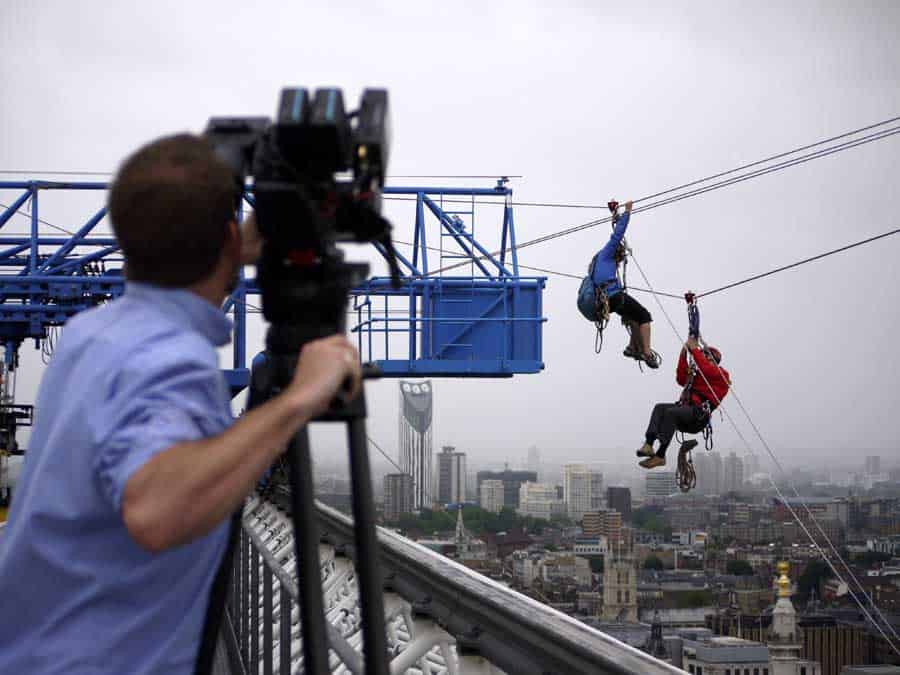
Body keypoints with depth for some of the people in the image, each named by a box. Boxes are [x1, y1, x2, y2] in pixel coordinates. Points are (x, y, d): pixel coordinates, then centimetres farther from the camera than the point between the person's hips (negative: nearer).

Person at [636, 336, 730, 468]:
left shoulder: (721, 374, 10)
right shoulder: (698, 376, 33)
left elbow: (705, 368, -9)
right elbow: (681, 379, 18)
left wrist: (694, 349, -3)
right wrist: (683, 354, 13)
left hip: (699, 414, -8)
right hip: (686, 408, 8)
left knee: (670, 412, -31)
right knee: (660, 408, -16)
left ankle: (660, 456, -37)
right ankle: (649, 445, -33)